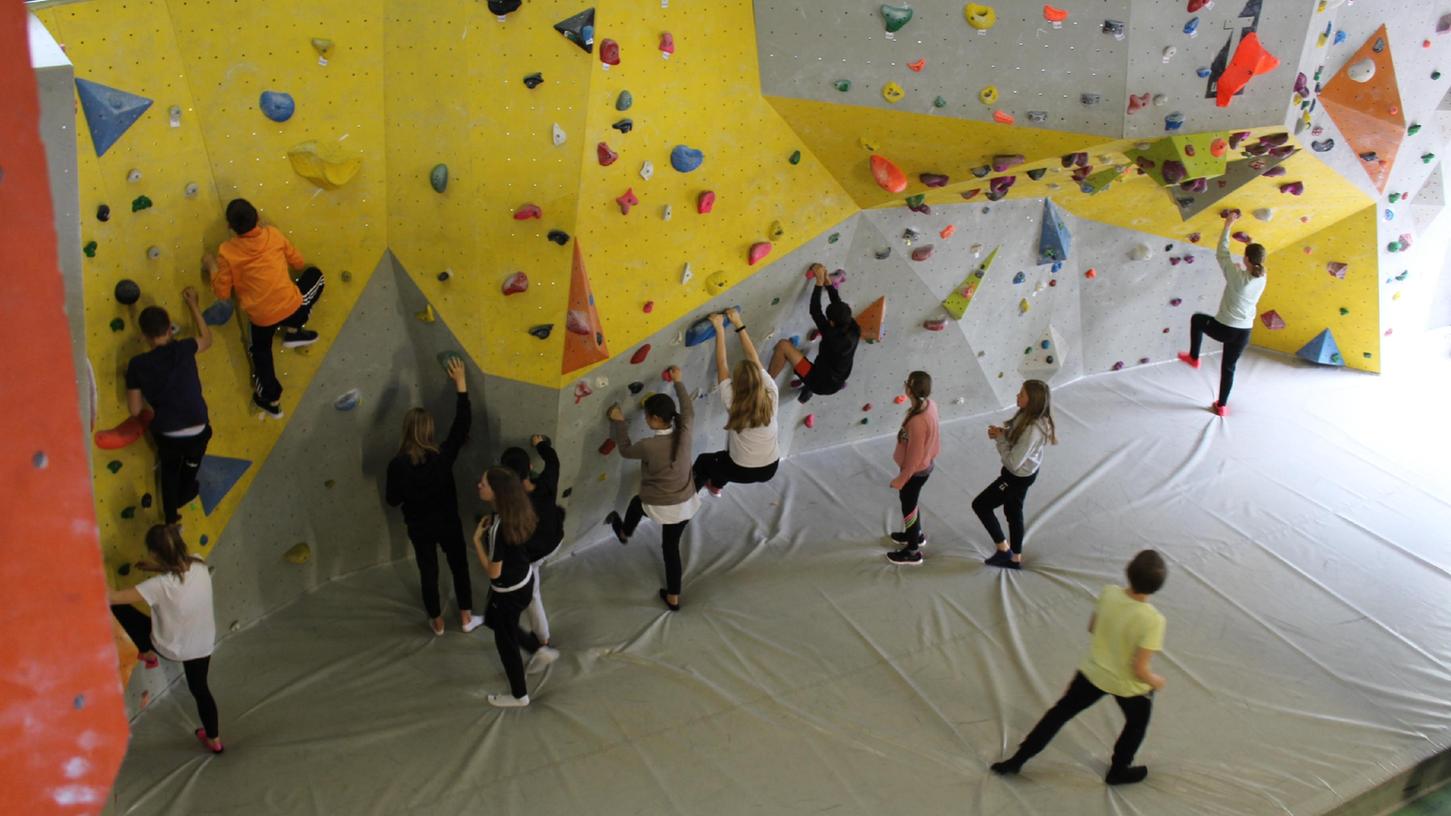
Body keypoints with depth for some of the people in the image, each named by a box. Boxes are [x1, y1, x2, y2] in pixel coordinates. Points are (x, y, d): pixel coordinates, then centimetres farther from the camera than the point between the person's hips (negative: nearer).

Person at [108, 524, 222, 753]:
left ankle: (148, 654, 27)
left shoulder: (160, 585, -33)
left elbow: (113, 597, -28)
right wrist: (153, 567, 2)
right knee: (199, 688, 30)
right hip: (203, 644, 5)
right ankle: (214, 739, 45)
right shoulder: (199, 565, -19)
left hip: (171, 648, -5)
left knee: (119, 609, 7)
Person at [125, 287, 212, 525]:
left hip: (166, 435, 0)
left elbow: (135, 410, -5)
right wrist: (192, 304, 17)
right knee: (191, 464, 35)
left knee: (169, 469, 33)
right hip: (197, 431, 0)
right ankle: (185, 493, 60)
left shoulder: (137, 365, -10)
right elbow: (207, 339, 11)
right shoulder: (182, 349, -12)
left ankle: (171, 515, 45)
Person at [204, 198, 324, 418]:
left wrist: (212, 267, 11)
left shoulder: (227, 251, -10)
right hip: (292, 307, 0)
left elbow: (223, 292, -3)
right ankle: (293, 331, 23)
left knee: (260, 351, 31)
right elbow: (299, 262, 7)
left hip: (260, 317, 0)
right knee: (315, 274, 27)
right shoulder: (273, 233, -5)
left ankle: (271, 400, 40)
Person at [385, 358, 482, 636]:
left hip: (419, 527, 1)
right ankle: (466, 618, 33)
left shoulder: (398, 464, -22)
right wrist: (461, 385, -14)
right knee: (459, 566, 21)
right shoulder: (443, 455, -24)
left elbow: (393, 500, -10)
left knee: (428, 572, 20)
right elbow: (462, 425, -16)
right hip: (447, 523, -1)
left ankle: (437, 622, 36)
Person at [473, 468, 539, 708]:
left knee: (505, 641, 15)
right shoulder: (516, 510, -11)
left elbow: (493, 572, -25)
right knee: (494, 620, 33)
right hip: (525, 579, 8)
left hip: (509, 591, -8)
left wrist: (477, 539, -21)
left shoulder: (497, 528, -35)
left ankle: (519, 695, 33)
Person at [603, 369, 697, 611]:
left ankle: (624, 533, 63)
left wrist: (619, 422, 5)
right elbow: (689, 412, 5)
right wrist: (678, 382, 15)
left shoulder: (649, 446, -28)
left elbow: (625, 450, -6)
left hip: (661, 508, -4)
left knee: (637, 502, 32)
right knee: (671, 546, 23)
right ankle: (673, 598, 33)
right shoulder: (684, 433, -17)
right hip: (687, 503, 4)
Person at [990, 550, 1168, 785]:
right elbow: (1140, 669, -27)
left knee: (1061, 711, 23)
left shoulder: (1108, 594, -21)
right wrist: (1155, 681, -6)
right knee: (1137, 724, 30)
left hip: (1094, 671, 3)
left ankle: (1018, 759, 30)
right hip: (1130, 686, -3)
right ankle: (1118, 771, 50)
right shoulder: (1153, 620, -33)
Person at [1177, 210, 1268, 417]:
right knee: (1229, 367, 21)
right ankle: (1222, 406, 29)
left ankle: (1193, 358, 33)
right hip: (1244, 332, 4)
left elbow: (1222, 253, -9)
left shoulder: (1236, 275, -20)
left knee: (1197, 319, 28)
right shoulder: (1262, 279, -7)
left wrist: (1228, 225, -1)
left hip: (1223, 329, -4)